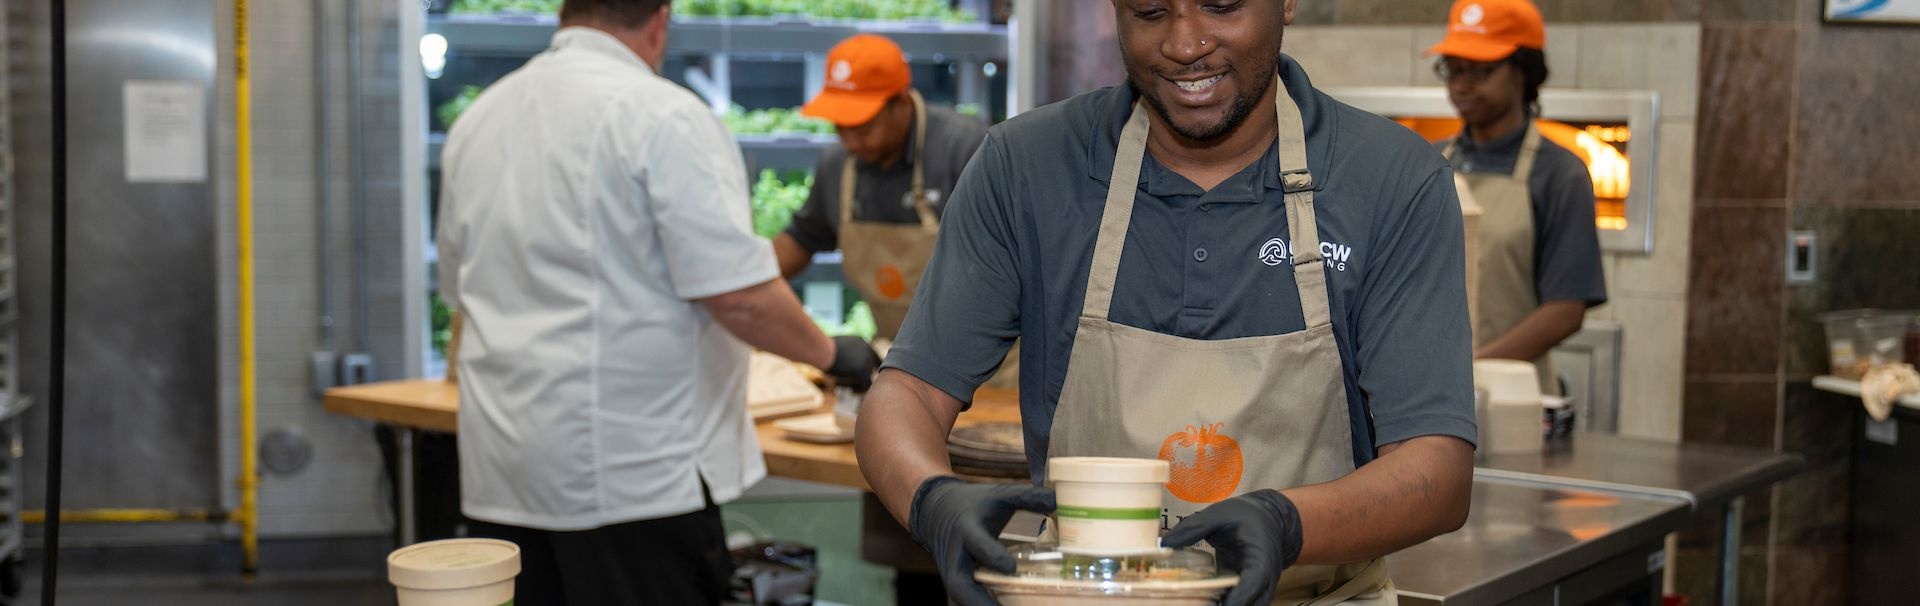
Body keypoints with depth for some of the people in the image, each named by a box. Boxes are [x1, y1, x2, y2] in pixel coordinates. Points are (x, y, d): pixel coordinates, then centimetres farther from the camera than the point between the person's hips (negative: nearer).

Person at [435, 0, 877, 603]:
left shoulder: (476, 120, 10)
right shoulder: (664, 116, -11)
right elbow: (739, 297, -17)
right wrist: (831, 353, 0)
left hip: (503, 473, 7)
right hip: (637, 474, -7)